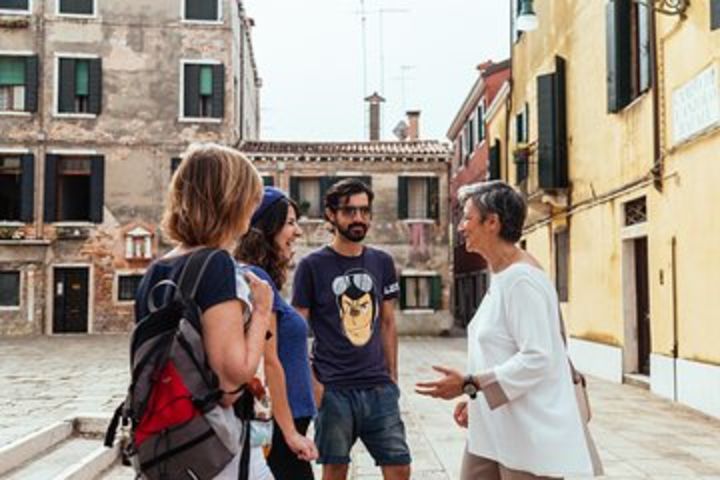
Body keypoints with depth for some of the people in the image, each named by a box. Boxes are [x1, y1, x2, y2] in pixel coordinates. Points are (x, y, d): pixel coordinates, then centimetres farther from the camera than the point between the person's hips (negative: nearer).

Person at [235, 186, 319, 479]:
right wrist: (289, 431, -17)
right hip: (276, 423, -9)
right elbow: (269, 363, -19)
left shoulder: (260, 278, 12)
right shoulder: (257, 279, -16)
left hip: (277, 420, 9)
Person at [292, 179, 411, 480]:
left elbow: (387, 323, 13)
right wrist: (311, 381, -11)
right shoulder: (312, 266, -5)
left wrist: (392, 375, 9)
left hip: (379, 387, 4)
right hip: (333, 390, -3)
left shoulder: (382, 262, 8)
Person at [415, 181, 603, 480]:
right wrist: (474, 398, 13)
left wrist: (469, 385, -21)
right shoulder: (500, 276, 12)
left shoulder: (522, 278, -18)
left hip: (530, 433, -9)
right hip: (492, 428, 9)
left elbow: (537, 359, -23)